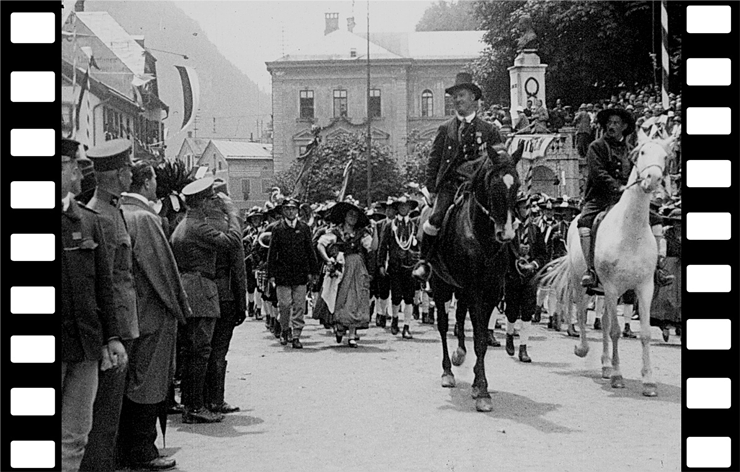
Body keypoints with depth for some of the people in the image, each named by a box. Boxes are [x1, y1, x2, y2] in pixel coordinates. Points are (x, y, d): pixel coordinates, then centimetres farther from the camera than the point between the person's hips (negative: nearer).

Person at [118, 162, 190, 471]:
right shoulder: (145, 218, -17)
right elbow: (162, 268, -16)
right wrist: (180, 307, -5)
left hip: (127, 313, 8)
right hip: (151, 315, -8)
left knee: (129, 384, 14)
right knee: (148, 384, 1)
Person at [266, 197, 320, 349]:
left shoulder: (304, 228, 7)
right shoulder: (278, 229, 3)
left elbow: (310, 251, 10)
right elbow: (272, 252, 3)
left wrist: (312, 271, 6)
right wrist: (271, 273, -2)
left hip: (300, 272, 1)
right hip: (283, 273, -1)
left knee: (299, 306, -1)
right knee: (284, 304, -1)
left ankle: (296, 336, 5)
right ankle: (285, 330, 21)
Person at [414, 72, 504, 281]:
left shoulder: (489, 131, 10)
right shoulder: (445, 130, 13)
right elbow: (433, 160, 13)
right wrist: (432, 187, 4)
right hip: (449, 185, 0)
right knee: (435, 220, -21)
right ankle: (424, 261, -4)